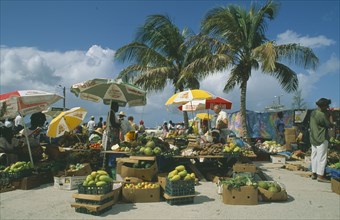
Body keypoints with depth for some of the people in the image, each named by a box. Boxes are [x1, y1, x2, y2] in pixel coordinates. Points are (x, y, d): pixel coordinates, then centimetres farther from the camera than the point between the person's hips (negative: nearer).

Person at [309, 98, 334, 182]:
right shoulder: (322, 115, -20)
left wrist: (327, 114, 10)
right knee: (322, 157, -1)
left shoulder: (313, 113, 5)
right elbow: (330, 125, -12)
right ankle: (320, 176, 4)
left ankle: (314, 173, 19)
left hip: (313, 138, 9)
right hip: (321, 139, -9)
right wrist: (330, 115, -3)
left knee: (314, 156, 13)